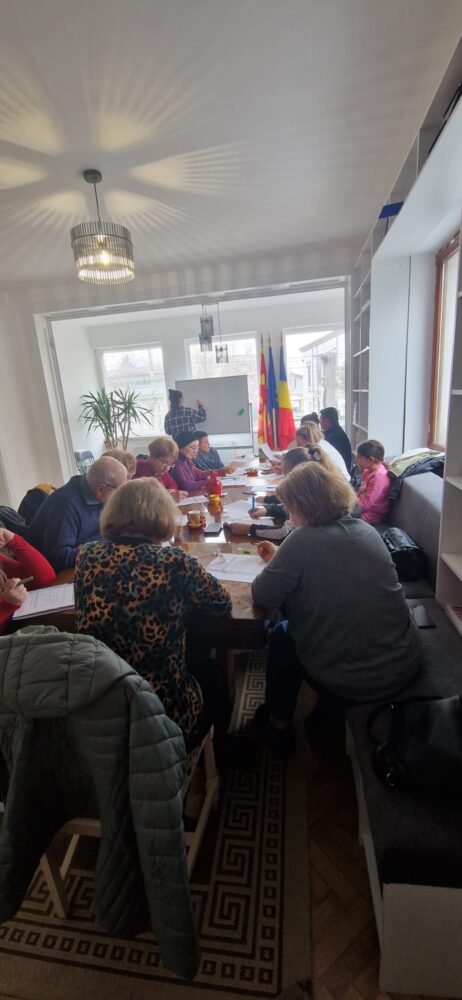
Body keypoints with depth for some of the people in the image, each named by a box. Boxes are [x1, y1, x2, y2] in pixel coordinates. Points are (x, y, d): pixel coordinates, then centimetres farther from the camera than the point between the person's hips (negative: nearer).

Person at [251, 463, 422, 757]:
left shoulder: (305, 540, -22)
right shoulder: (366, 529, 0)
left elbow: (263, 596, -15)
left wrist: (276, 568, 4)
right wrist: (282, 558, 16)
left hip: (351, 682, -6)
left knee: (282, 636, 19)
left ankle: (279, 726, 35)